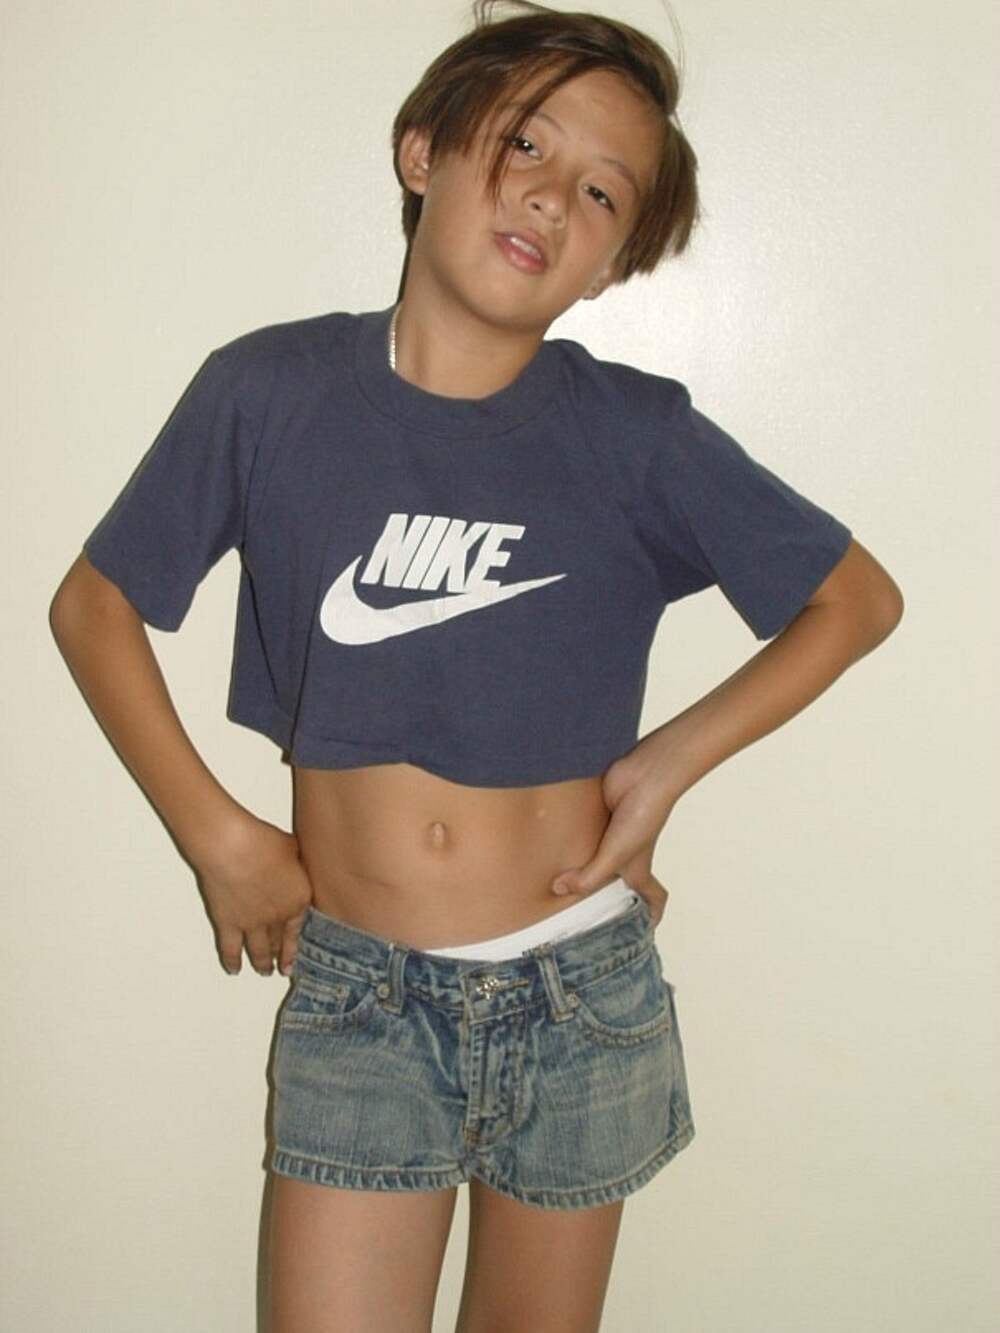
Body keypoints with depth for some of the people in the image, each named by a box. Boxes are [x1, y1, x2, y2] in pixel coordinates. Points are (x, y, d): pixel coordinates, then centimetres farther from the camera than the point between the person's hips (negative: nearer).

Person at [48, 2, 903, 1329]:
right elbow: (92, 605, 2)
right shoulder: (268, 391, -8)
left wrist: (671, 760, -8)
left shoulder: (636, 434, -10)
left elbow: (860, 597, 1)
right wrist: (215, 831, -5)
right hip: (354, 995, 0)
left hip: (581, 994, 1)